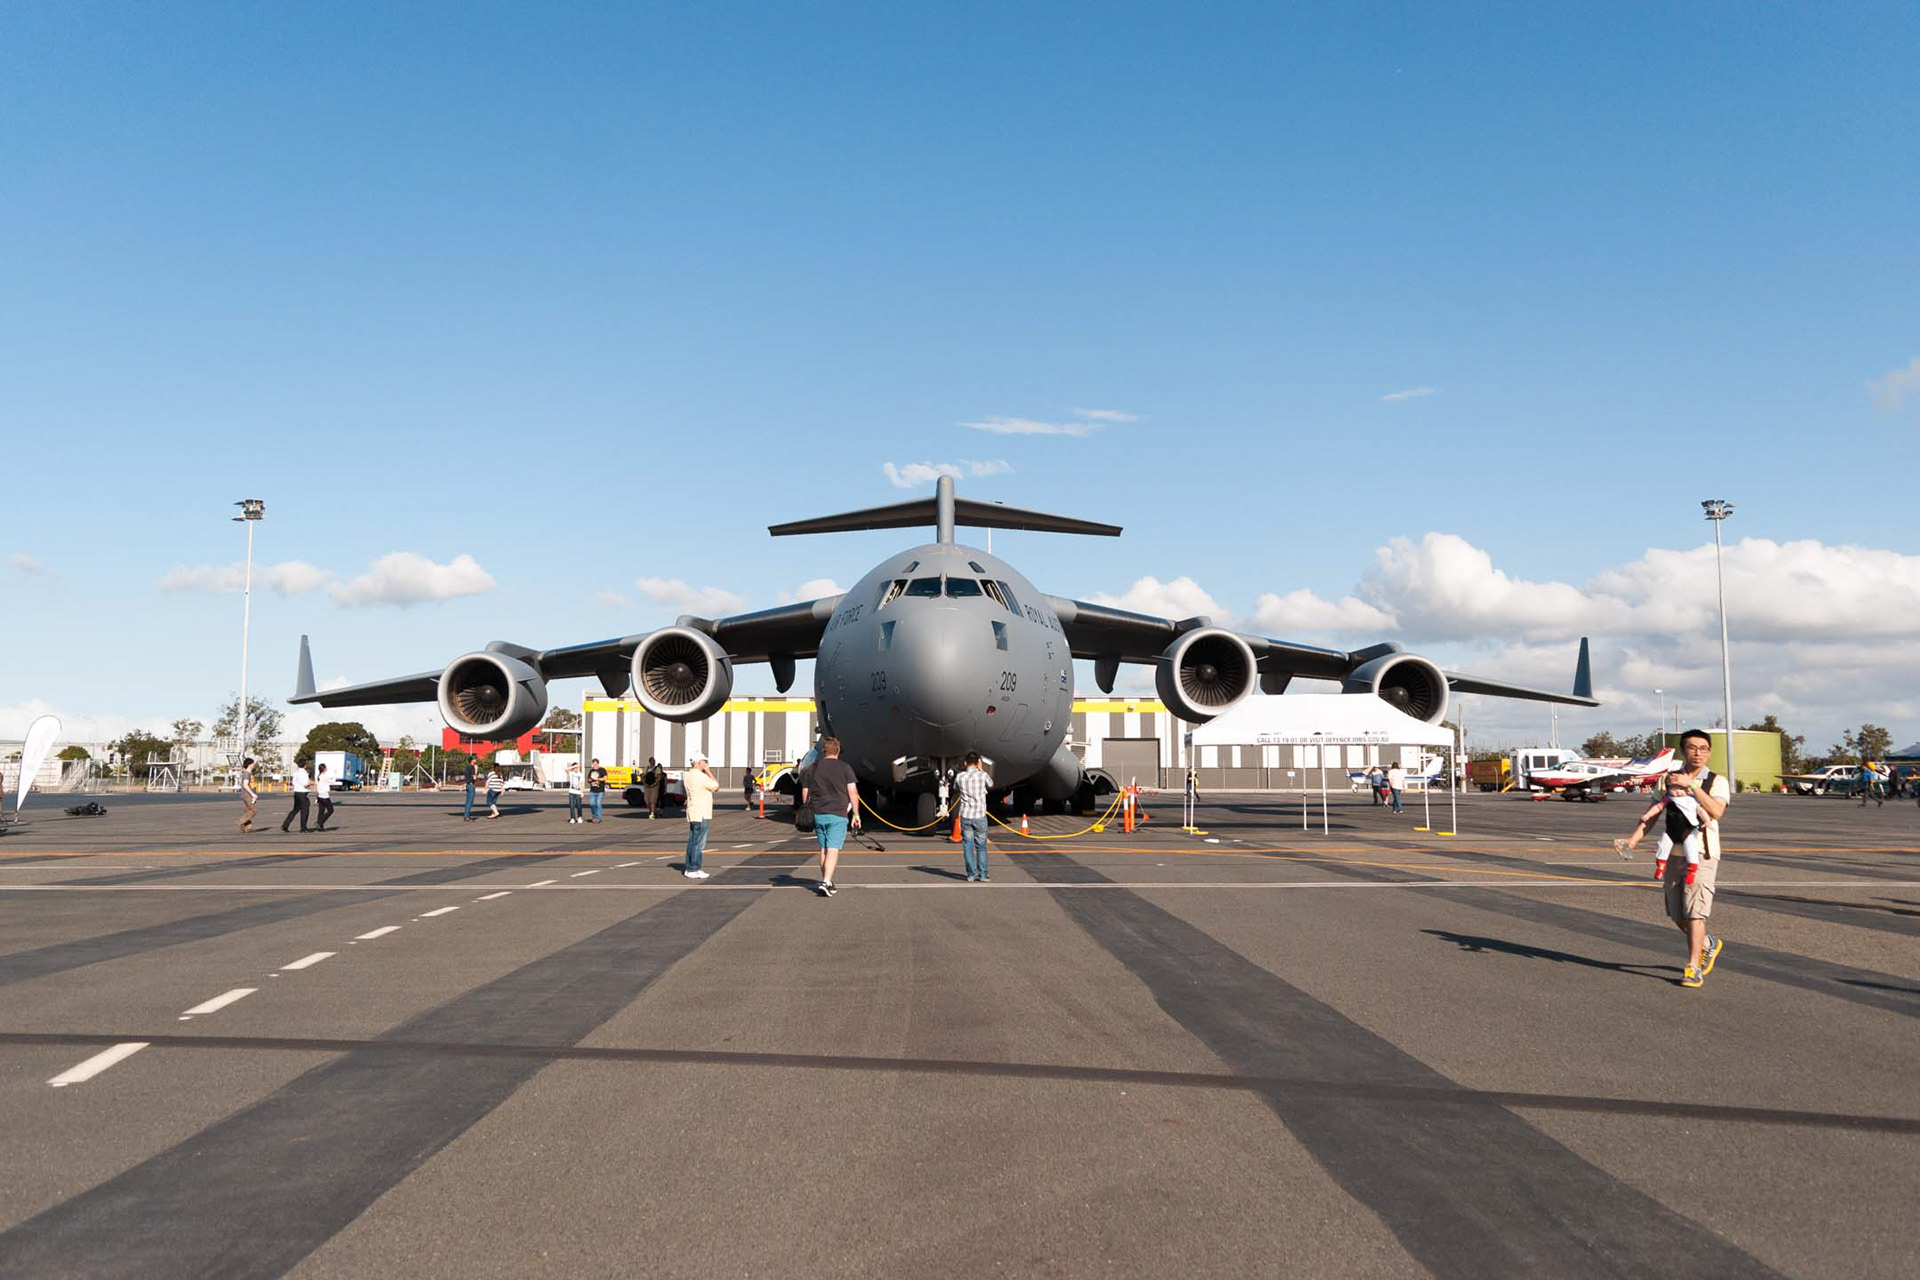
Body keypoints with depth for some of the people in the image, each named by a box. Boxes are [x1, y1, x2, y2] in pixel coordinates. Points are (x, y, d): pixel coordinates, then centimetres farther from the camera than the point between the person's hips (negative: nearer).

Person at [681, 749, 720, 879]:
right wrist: (707, 770, -5)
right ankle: (694, 870, -3)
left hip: (692, 814, 9)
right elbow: (715, 785, -8)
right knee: (698, 843, -5)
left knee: (692, 842, 14)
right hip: (701, 815, -9)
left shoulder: (687, 776, 9)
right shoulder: (701, 777, -18)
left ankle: (688, 868, 18)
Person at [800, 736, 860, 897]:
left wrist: (810, 808, 26)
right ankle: (826, 882, -20)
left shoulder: (813, 768, 8)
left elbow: (805, 794, 12)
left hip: (818, 814, 4)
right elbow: (852, 792, -6)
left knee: (823, 849, 14)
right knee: (833, 850, -7)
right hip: (838, 814, -4)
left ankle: (826, 882, 20)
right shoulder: (844, 767, -2)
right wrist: (856, 814, -2)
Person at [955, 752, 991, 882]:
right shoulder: (982, 775, -8)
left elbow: (955, 788, 19)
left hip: (965, 816, 1)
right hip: (980, 816, -1)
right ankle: (983, 875, 12)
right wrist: (981, 769, 19)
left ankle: (971, 875, 7)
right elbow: (990, 783, 15)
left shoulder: (960, 777, -3)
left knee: (968, 847, 6)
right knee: (981, 847, 9)